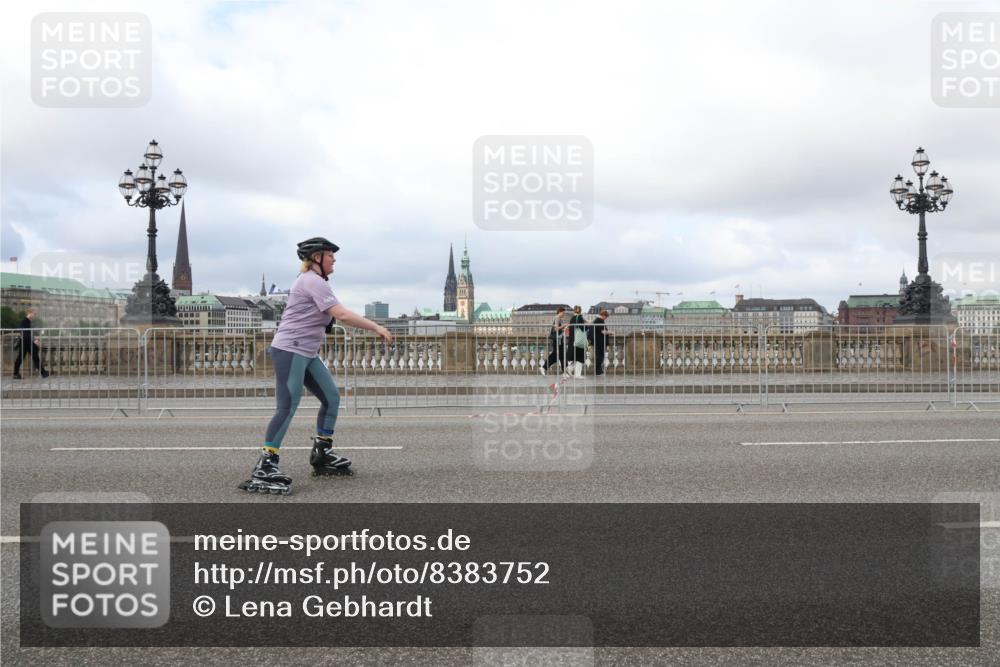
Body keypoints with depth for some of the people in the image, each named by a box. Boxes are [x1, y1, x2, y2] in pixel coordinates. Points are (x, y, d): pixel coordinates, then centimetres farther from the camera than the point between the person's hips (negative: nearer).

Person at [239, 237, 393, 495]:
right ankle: (265, 467, -16)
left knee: (331, 397, 10)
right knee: (288, 407, -16)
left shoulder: (312, 281, 20)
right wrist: (376, 328, -19)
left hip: (307, 353, 10)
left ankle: (322, 454, 21)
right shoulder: (313, 281, -13)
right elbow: (342, 315, -22)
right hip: (290, 351, -10)